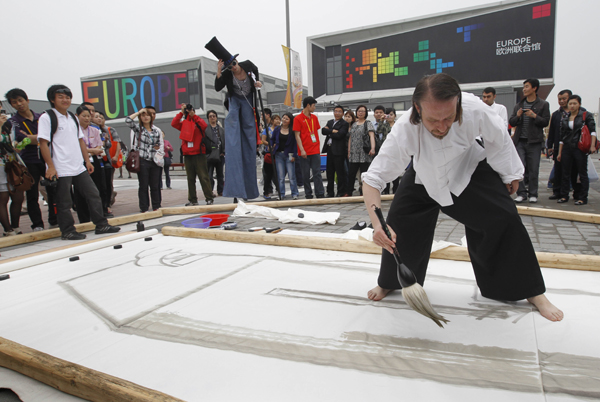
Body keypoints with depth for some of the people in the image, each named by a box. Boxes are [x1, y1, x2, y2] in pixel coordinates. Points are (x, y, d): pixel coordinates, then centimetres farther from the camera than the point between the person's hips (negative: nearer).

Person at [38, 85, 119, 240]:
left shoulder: (73, 118, 15)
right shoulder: (46, 118, -6)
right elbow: (43, 143, -11)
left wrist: (87, 160, 12)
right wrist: (50, 166, -17)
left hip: (79, 167, 7)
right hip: (61, 169, -7)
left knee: (93, 194, 7)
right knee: (64, 203, 1)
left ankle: (101, 225, 15)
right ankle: (68, 231, 13)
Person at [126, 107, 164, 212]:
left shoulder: (157, 130, 11)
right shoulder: (137, 129, 4)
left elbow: (161, 144, 14)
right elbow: (128, 120, -11)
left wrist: (159, 154, 1)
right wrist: (138, 112, -2)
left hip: (155, 161, 2)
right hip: (142, 161, -2)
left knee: (155, 185, 7)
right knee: (143, 186, 1)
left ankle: (156, 207, 17)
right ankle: (144, 208, 7)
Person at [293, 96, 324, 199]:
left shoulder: (314, 117, 13)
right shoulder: (298, 118, -3)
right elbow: (297, 136, -6)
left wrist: (318, 146, 12)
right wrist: (302, 150, -13)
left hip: (315, 150, 4)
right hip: (304, 152, -4)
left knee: (317, 172, 1)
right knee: (306, 174, 3)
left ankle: (320, 194, 2)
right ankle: (308, 194, 11)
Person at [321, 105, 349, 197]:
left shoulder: (344, 124, -3)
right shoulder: (330, 122, 17)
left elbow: (339, 135, -16)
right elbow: (323, 131, 1)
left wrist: (329, 132, -5)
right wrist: (332, 131, -12)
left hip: (338, 151, -6)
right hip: (329, 149, 7)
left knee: (340, 172, -2)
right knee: (329, 172, 10)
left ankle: (341, 192, 7)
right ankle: (330, 192, 19)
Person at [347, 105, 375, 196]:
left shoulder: (368, 123, 2)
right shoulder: (353, 125, 18)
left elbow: (372, 136, -12)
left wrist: (372, 148, -27)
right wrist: (349, 152, 12)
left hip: (364, 154, -5)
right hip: (354, 154, 5)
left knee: (364, 174, -3)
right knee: (351, 174, 5)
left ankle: (363, 192, 4)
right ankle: (349, 192, 13)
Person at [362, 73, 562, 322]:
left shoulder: (473, 109, -36)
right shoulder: (404, 130, -38)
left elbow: (498, 137, -12)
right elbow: (372, 179, -36)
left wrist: (510, 174, 2)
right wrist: (377, 223, -51)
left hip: (470, 170, 1)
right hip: (424, 177, 0)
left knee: (504, 220, -11)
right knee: (397, 225, -10)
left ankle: (533, 292, 12)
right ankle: (389, 283, 19)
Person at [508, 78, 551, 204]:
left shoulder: (543, 104, 5)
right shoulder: (519, 105, 14)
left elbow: (546, 122, -1)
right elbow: (511, 122, 12)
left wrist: (534, 116, -16)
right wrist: (517, 116, -8)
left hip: (534, 141, -2)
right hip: (520, 141, 2)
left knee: (533, 169, 2)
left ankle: (533, 194, 12)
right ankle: (521, 193, 3)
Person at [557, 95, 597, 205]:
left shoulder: (586, 115, 0)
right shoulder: (564, 119, 11)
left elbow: (592, 130, -7)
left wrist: (592, 145, -20)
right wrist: (559, 153, 11)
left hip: (580, 148, -4)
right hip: (567, 149, 4)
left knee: (582, 174, 0)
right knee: (565, 174, 6)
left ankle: (582, 198, 4)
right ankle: (564, 196, 14)